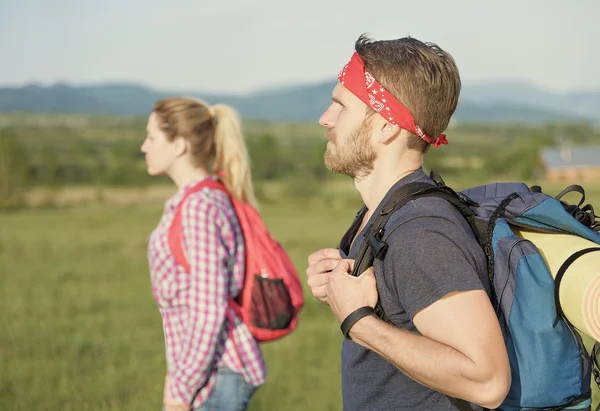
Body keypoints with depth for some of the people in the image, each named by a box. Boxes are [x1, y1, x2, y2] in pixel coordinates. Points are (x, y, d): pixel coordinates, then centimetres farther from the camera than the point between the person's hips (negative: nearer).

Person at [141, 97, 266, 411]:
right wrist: (177, 372, 17)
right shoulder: (210, 199, 11)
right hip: (213, 370, 9)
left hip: (215, 374, -9)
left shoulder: (199, 208, -18)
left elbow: (209, 311, -23)